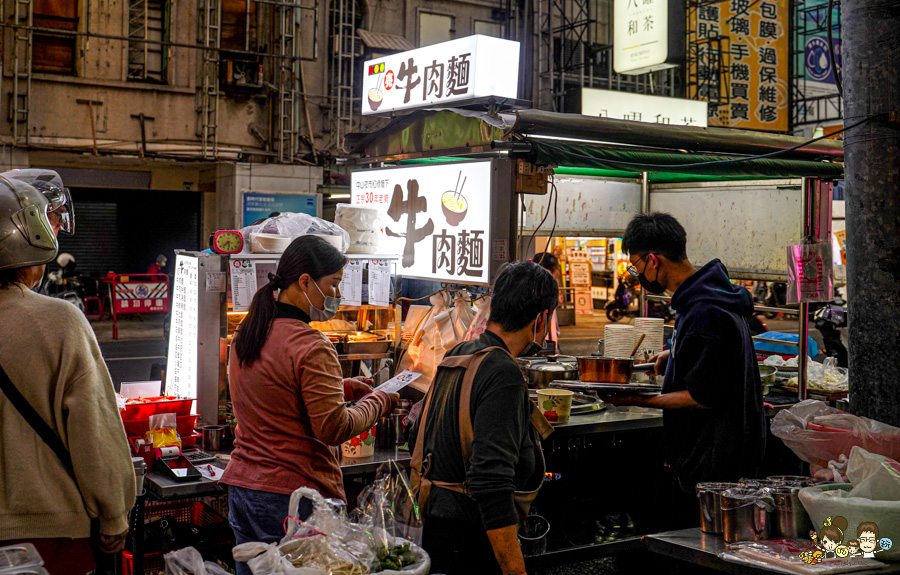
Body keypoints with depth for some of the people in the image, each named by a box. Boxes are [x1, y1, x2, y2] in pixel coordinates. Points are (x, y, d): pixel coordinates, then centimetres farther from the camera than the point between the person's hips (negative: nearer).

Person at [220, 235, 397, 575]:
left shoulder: (246, 333, 9)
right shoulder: (310, 346, -18)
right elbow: (334, 428, -18)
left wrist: (339, 387, 17)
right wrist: (378, 402, -2)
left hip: (241, 485, 8)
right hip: (295, 494, -8)